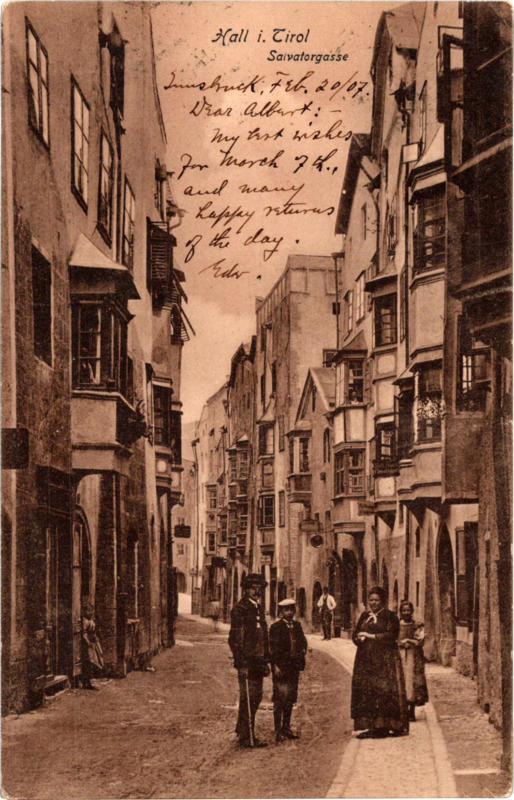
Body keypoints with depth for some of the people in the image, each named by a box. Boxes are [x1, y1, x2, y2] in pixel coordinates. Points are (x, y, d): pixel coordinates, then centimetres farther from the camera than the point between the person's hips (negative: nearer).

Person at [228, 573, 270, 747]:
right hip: (247, 662, -9)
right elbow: (235, 639, -14)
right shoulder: (240, 609, -10)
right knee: (248, 699, -6)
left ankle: (242, 731, 26)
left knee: (256, 697, 14)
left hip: (257, 662, 9)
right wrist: (242, 664, -18)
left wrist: (266, 661, 19)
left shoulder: (258, 609, 17)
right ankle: (248, 738, -1)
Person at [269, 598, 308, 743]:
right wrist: (275, 665, -15)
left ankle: (286, 728, 21)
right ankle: (278, 731, -5)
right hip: (281, 667, -7)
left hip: (294, 667, 7)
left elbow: (303, 642, 22)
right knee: (280, 698, -8)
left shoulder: (297, 625, 13)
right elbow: (273, 647, -10)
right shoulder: (276, 627, -7)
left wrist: (302, 652, 6)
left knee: (290, 699, 11)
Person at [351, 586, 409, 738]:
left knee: (384, 691, -10)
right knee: (365, 690, -2)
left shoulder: (390, 616, 1)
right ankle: (372, 726, 1)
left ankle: (383, 726, -8)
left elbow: (392, 635, -11)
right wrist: (359, 638, -8)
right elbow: (355, 635, 16)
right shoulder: (364, 616, 17)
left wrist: (371, 636, -11)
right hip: (366, 659, 5)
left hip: (385, 659, -5)